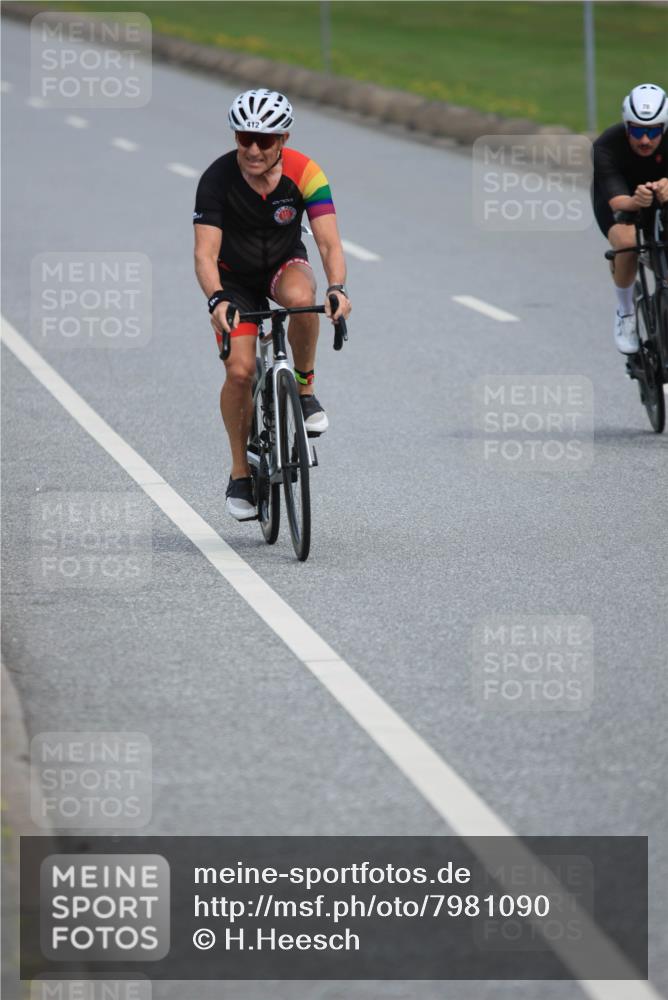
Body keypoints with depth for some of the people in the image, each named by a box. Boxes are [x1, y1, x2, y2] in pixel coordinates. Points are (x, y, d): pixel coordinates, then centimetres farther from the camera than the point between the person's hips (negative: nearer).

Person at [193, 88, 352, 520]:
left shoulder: (304, 173, -25)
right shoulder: (217, 179, -27)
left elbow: (329, 241, -30)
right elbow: (205, 253, -31)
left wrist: (337, 288, -49)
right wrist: (216, 300, -50)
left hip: (285, 263, 0)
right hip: (236, 277, 0)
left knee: (301, 297, -37)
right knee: (240, 370, -15)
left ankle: (304, 389, -13)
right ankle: (241, 475, 3)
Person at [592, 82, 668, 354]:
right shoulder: (606, 147, -34)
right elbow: (617, 201, -45)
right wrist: (636, 202, -68)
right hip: (616, 199, -2)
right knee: (626, 242, -34)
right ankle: (625, 312, -10)